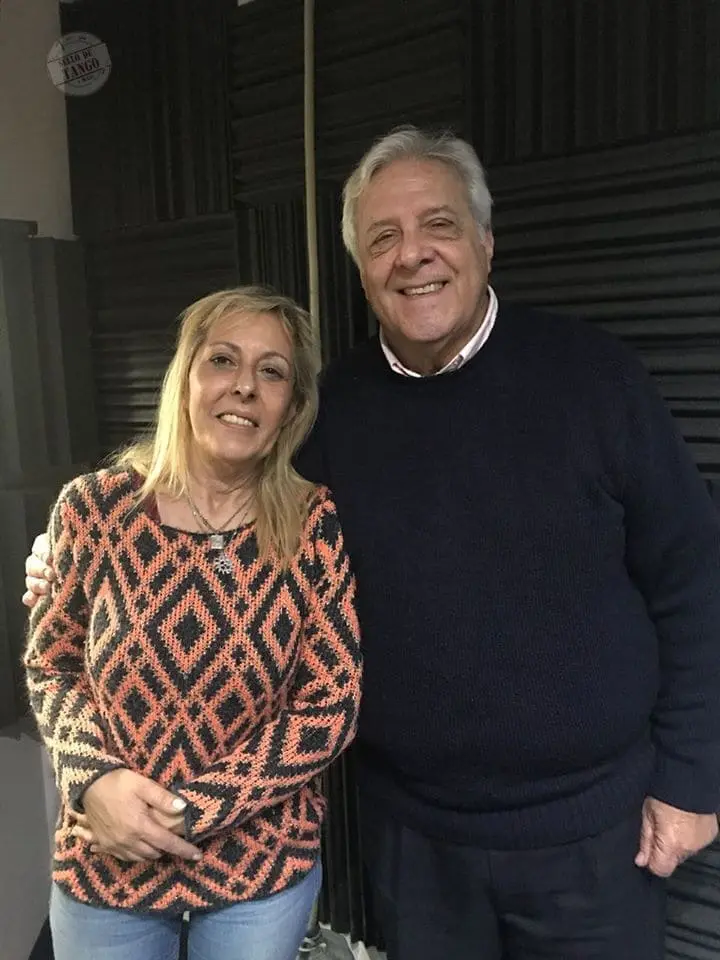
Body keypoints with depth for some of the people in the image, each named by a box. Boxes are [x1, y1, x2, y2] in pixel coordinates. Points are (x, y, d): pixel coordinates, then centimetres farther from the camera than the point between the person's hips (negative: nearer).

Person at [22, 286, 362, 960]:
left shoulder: (316, 525, -14)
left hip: (264, 866, -1)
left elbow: (330, 708, -12)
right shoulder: (94, 507, -11)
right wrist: (95, 780, -15)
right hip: (102, 867, 1)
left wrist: (186, 809, -16)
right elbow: (49, 666, 1)